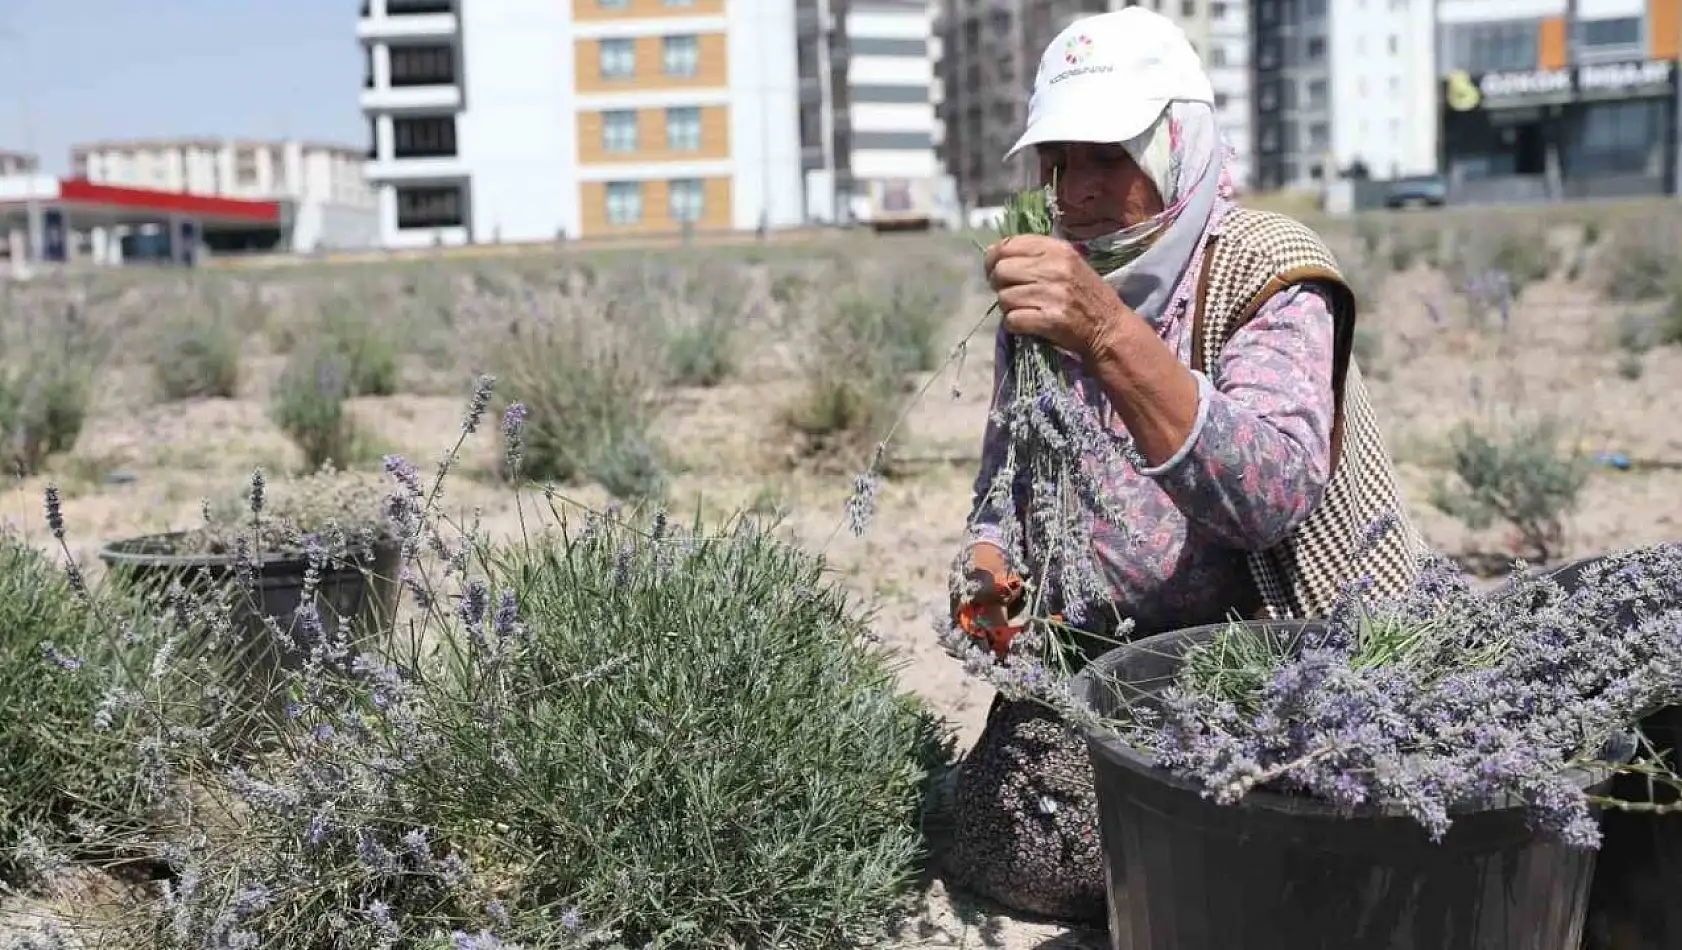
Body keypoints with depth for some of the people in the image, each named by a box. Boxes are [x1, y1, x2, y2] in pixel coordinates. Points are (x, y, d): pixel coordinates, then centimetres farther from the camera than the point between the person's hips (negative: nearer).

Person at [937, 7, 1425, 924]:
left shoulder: (1267, 273, -14)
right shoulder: (1049, 275, 4)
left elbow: (1271, 496, -33)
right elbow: (1007, 468, 17)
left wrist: (1109, 333, -44)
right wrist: (988, 558, -7)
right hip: (1093, 646, 5)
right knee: (1014, 852, -15)